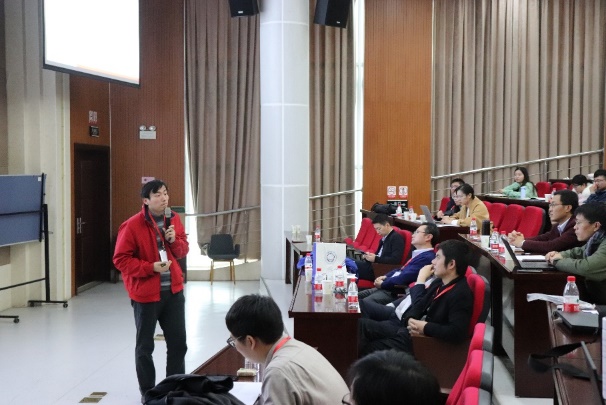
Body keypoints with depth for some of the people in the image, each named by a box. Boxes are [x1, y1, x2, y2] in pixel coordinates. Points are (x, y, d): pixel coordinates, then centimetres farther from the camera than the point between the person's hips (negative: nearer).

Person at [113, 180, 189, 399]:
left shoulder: (174, 219, 3)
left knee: (178, 342, 11)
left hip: (173, 290, 5)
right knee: (145, 346, 9)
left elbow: (183, 250, 12)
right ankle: (147, 392, 23)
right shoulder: (132, 226, -15)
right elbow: (120, 259, -13)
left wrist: (175, 240, -10)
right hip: (146, 293, -5)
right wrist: (151, 267, -22)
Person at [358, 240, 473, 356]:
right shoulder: (438, 283, 13)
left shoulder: (461, 294, -16)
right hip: (411, 331, 9)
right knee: (361, 324, -6)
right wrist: (410, 320, -9)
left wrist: (426, 327, -20)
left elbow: (457, 333, -27)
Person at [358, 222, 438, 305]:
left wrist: (383, 283, -11)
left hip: (398, 292, -10)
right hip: (390, 286, 10)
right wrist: (385, 276, 7)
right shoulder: (419, 254, 16)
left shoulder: (427, 257, -18)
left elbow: (404, 277, -23)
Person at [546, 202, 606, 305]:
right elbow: (579, 252, 23)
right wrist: (560, 255, 2)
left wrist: (557, 261, -16)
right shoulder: (594, 240, 5)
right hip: (593, 297, 7)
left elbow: (586, 267, -32)